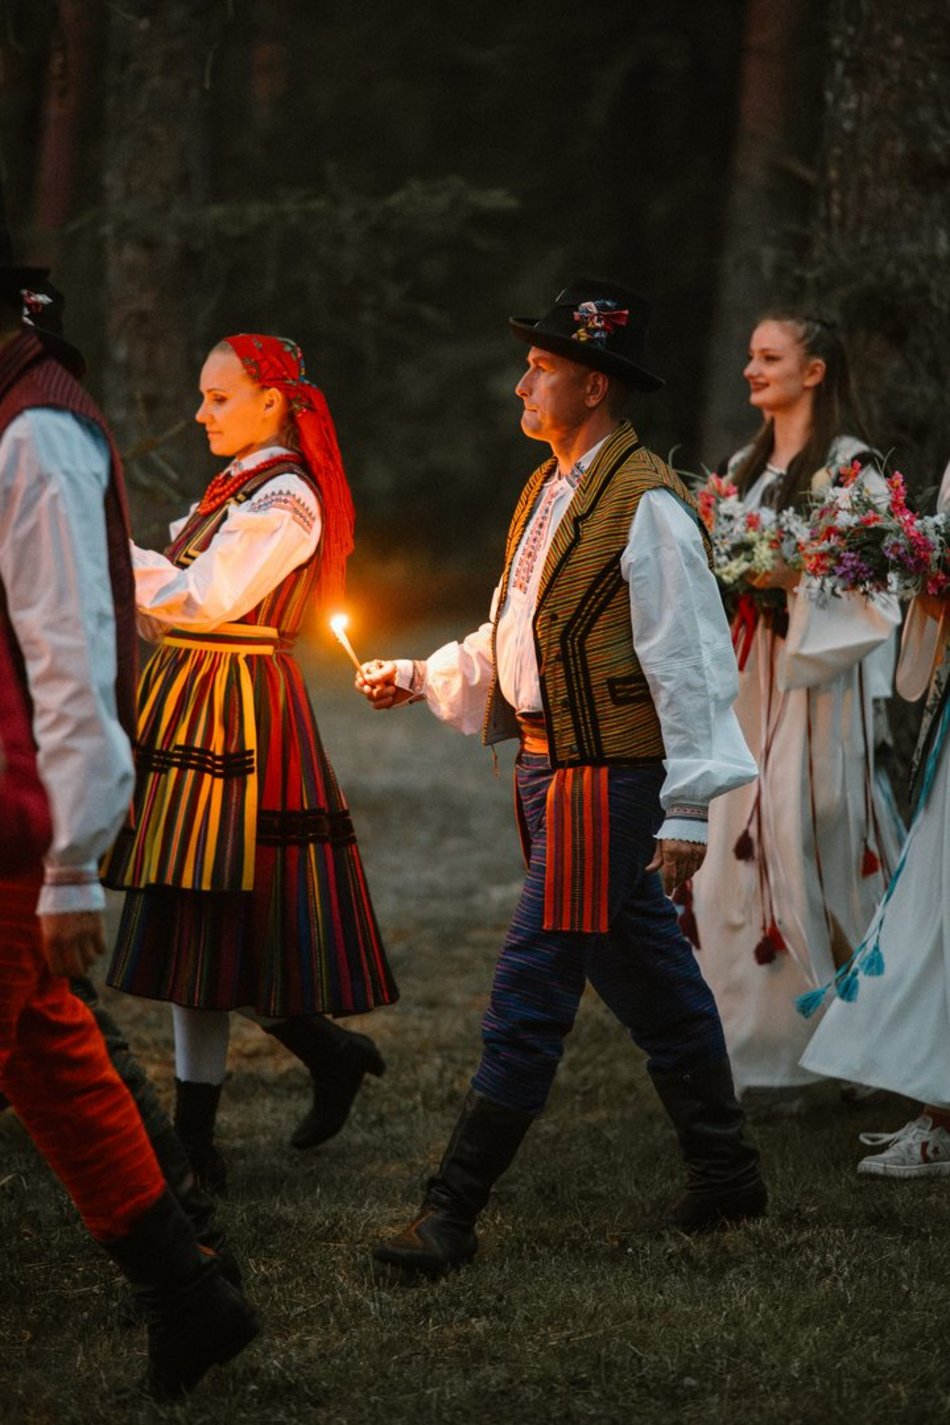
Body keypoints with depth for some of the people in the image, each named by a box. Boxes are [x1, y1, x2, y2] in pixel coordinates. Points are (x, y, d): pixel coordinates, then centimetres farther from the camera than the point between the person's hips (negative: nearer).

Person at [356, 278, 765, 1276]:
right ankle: (725, 1176, 29)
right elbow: (509, 635, 23)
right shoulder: (546, 492, 13)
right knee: (649, 980, 17)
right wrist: (416, 677, 9)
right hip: (548, 771, 9)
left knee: (532, 990, -7)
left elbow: (689, 662, -16)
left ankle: (452, 1216, -5)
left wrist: (688, 808, -18)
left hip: (606, 781, -9)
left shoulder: (647, 505, -15)